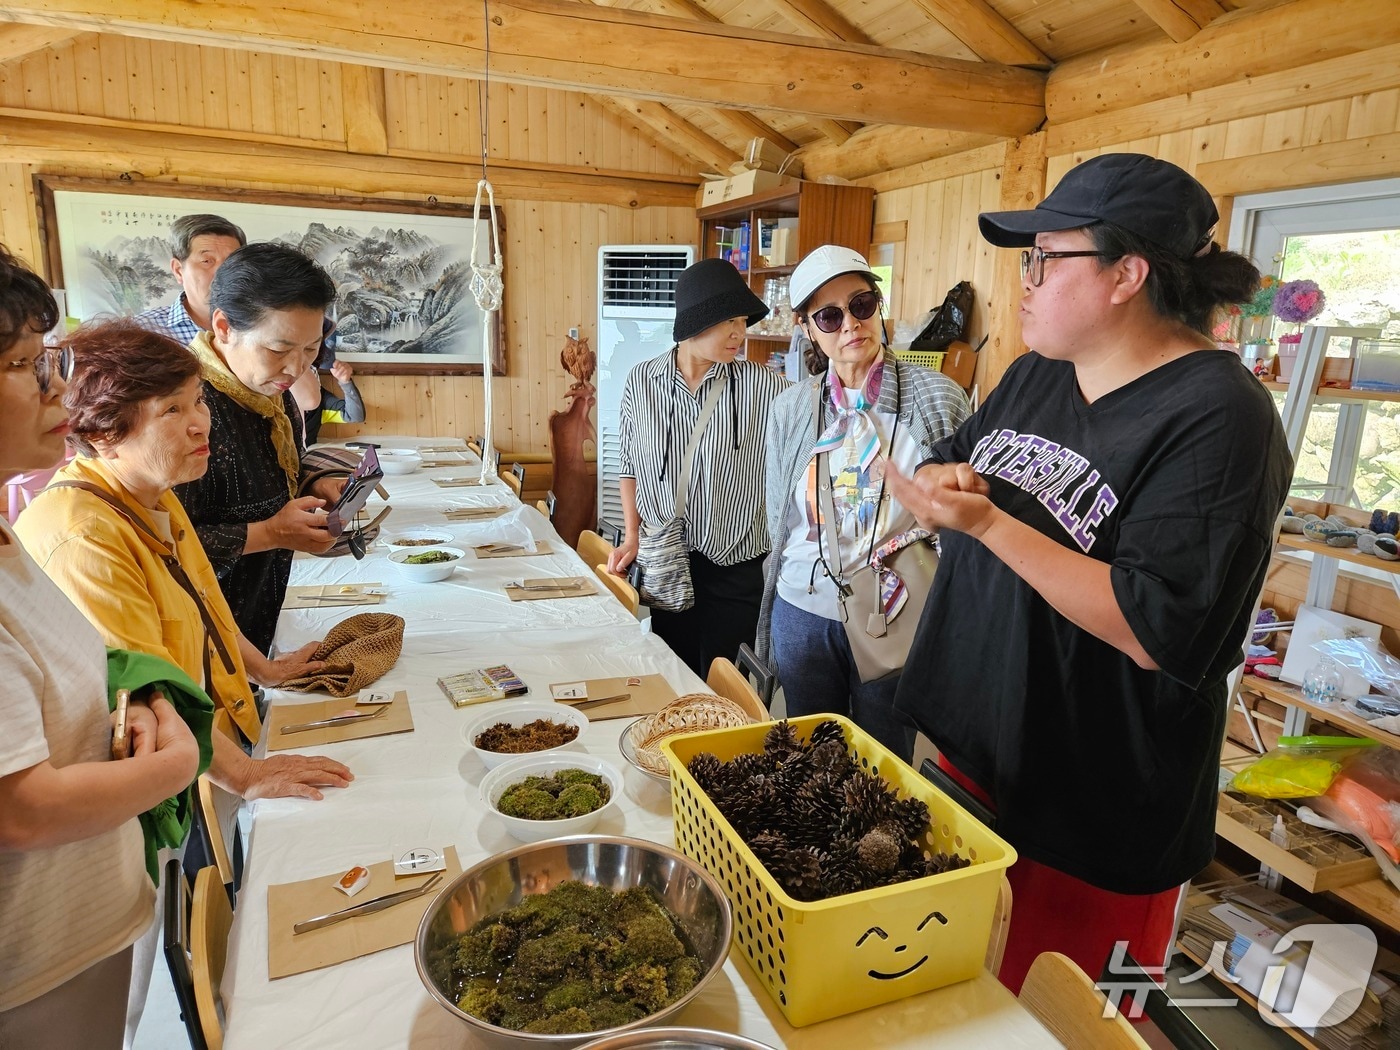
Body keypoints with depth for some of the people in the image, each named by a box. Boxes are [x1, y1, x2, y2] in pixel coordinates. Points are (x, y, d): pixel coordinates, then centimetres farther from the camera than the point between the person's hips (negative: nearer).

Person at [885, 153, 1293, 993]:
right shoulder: (1038, 374, 5)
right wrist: (947, 478, -10)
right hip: (969, 745, 7)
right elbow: (949, 467, 14)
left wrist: (985, 521, -29)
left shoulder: (1218, 418, -19)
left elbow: (1158, 632, -26)